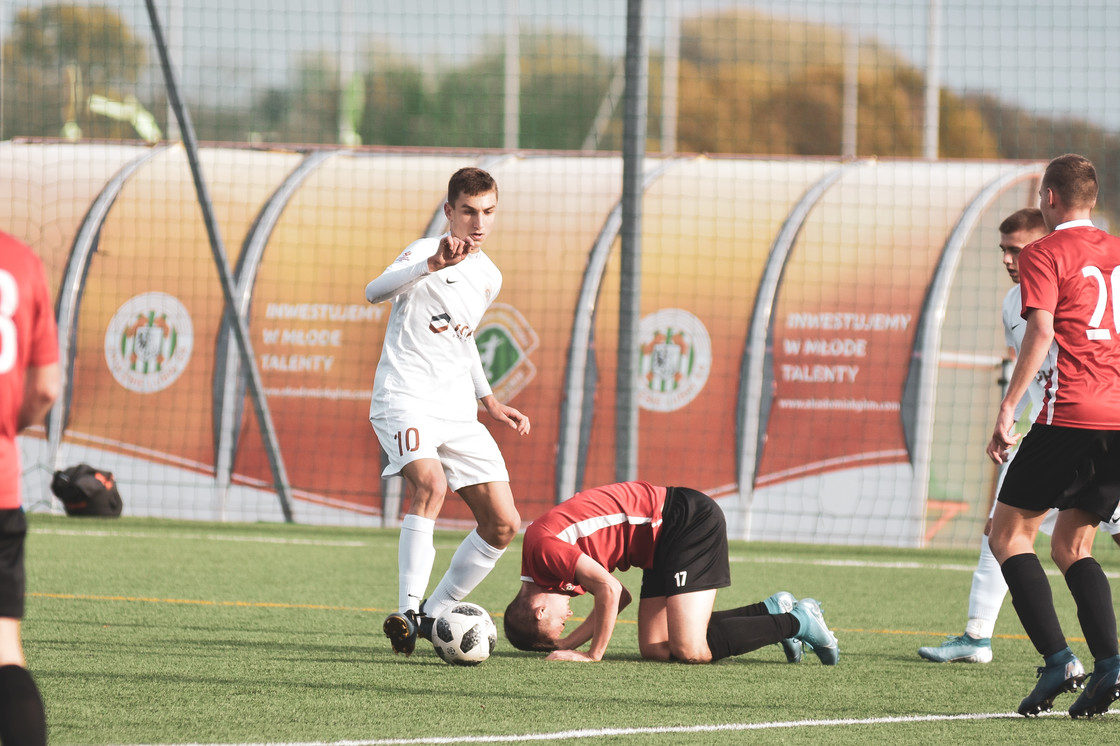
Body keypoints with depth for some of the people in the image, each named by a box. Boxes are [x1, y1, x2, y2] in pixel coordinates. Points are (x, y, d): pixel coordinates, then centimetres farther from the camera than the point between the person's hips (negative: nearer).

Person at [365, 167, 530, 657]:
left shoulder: (489, 277, 15)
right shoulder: (426, 253, -7)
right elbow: (375, 292, -28)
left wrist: (488, 401, 23)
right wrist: (432, 265, -43)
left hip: (458, 413, 7)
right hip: (405, 398, -7)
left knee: (503, 523, 0)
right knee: (430, 482, -34)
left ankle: (434, 615, 13)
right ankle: (407, 609, -32)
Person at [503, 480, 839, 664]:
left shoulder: (542, 549, -19)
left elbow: (608, 590, -28)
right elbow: (618, 596, 15)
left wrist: (594, 654, -16)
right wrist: (566, 644, 7)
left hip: (691, 521, -10)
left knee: (689, 649, -19)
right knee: (655, 649, 3)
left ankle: (797, 622, 0)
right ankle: (772, 610, 14)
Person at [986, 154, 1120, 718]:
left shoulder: (1044, 254, -2)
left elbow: (1040, 333, -13)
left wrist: (1007, 411, -14)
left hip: (1071, 414, -7)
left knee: (1008, 533, 3)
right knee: (1071, 545, 15)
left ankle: (1058, 661, -11)